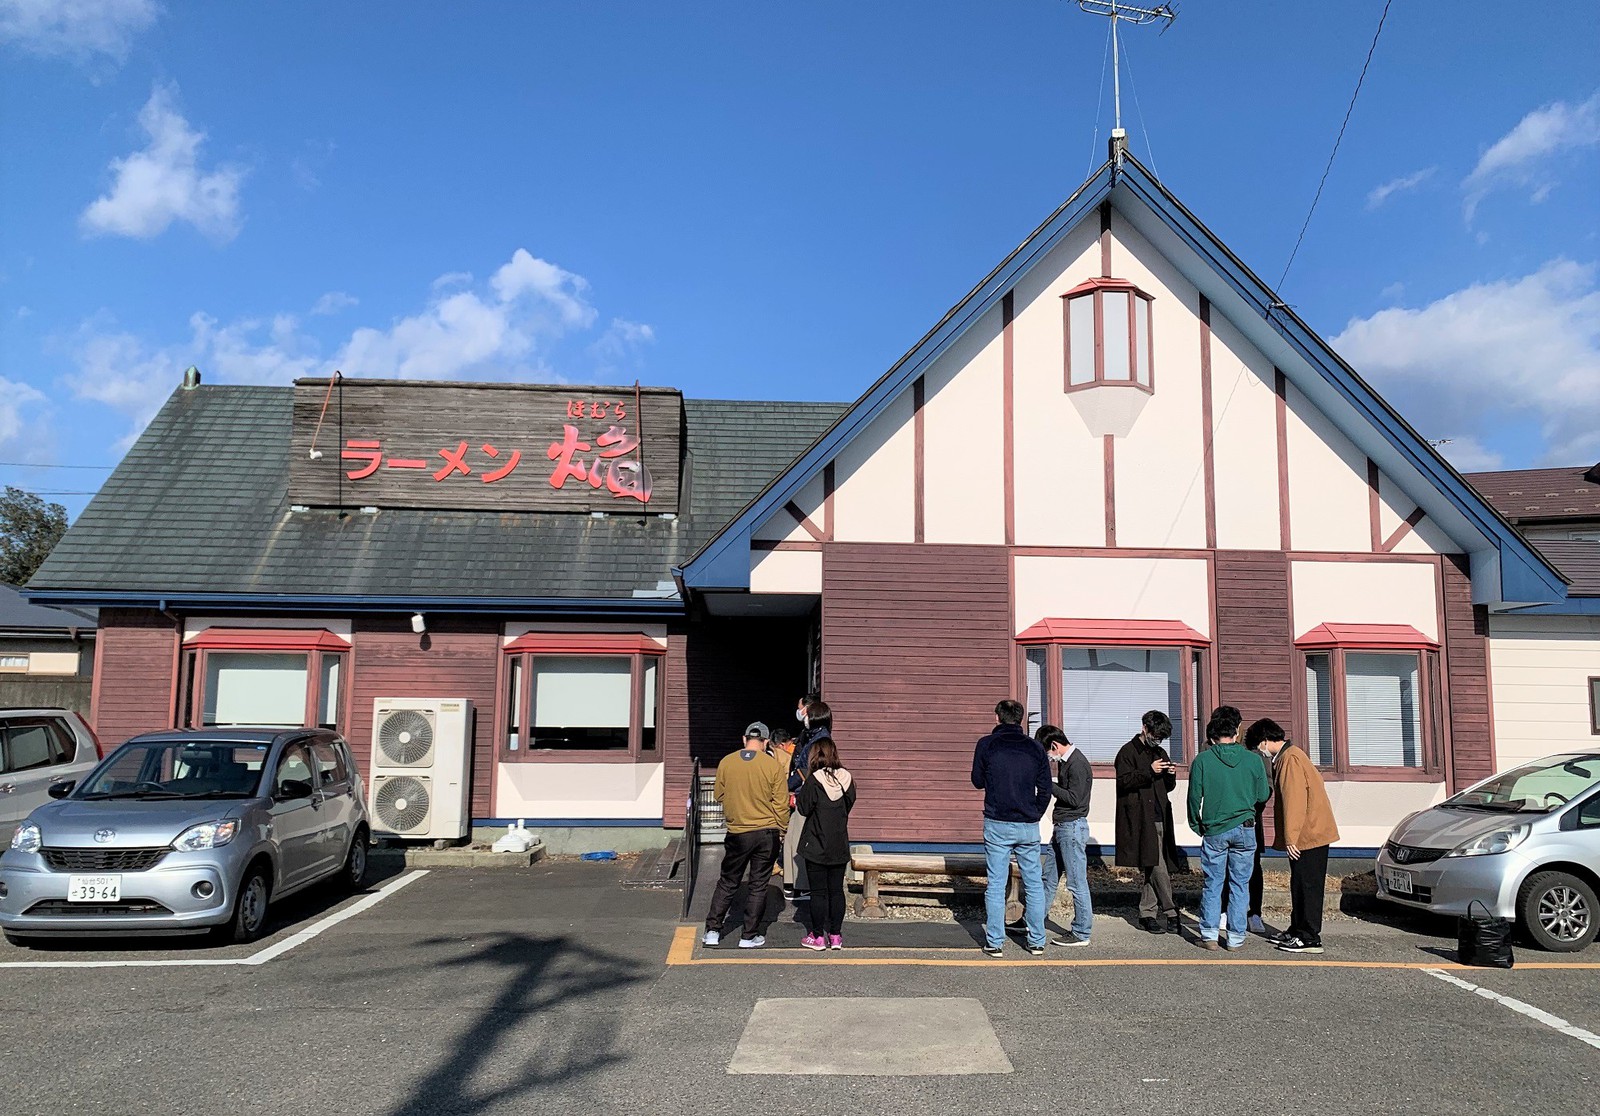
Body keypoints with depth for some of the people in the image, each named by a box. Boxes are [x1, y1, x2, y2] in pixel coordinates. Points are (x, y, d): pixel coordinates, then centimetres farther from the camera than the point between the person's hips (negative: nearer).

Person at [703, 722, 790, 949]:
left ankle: (712, 931, 14)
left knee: (728, 882, 15)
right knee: (758, 885, 8)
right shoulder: (773, 765, -9)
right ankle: (750, 936, 12)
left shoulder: (726, 762, -3)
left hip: (737, 833, 2)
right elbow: (781, 802, -5)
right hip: (767, 833, -2)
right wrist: (781, 830, 7)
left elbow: (718, 795, 8)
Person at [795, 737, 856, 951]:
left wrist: (798, 798, 9)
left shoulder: (814, 780, -14)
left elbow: (805, 808, -9)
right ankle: (836, 935, 13)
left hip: (816, 846, -4)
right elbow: (849, 805, 9)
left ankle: (818, 937, 8)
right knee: (836, 890, 10)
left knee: (818, 891, 3)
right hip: (840, 845, 4)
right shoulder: (846, 778, 0)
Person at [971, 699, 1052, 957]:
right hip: (1028, 826, 2)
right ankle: (1037, 941, 16)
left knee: (996, 885, 4)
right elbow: (1045, 788, 4)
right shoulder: (1034, 747, 2)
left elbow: (978, 781, 7)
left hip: (997, 825, -2)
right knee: (1034, 884, 11)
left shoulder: (986, 745, -4)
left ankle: (995, 943, 6)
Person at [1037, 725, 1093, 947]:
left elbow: (1074, 798, -20)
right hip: (1061, 827, 10)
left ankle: (1082, 933, 5)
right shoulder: (1064, 761, 13)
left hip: (1073, 827, -10)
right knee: (1048, 877, 16)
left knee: (1077, 882, -2)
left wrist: (1048, 784, -16)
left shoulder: (1078, 764, -16)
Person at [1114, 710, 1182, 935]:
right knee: (1159, 869, -8)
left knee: (1151, 867, 8)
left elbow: (1167, 788, 23)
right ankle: (1170, 913, -1)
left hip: (1159, 818, 7)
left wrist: (1171, 776, 1)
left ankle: (1147, 913, 15)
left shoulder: (1159, 753, 20)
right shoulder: (1128, 752, -3)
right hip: (1140, 820, -7)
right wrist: (1149, 771, -21)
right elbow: (1123, 781, -13)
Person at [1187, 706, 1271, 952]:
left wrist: (1196, 826, 12)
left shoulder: (1202, 760, -7)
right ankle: (1236, 938, 11)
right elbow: (1262, 796, 5)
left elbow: (1194, 798, -3)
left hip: (1214, 831, 0)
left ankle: (1209, 936, 10)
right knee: (1240, 885, 8)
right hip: (1244, 829, 1)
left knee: (1212, 884, 9)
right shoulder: (1253, 760, -3)